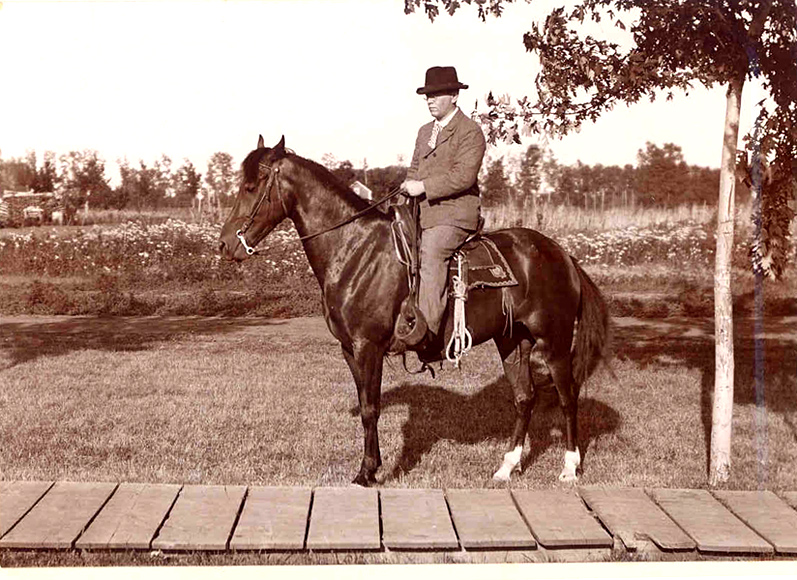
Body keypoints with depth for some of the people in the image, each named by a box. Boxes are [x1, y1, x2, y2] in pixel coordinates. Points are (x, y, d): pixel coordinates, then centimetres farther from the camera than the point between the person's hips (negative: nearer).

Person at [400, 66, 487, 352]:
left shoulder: (470, 131, -5)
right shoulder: (425, 131, 22)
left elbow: (463, 176, -17)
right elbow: (415, 168, 29)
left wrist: (423, 187, -18)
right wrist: (409, 187, 6)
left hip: (454, 214, -9)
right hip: (423, 213, 9)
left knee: (430, 253, -32)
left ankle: (428, 329, -40)